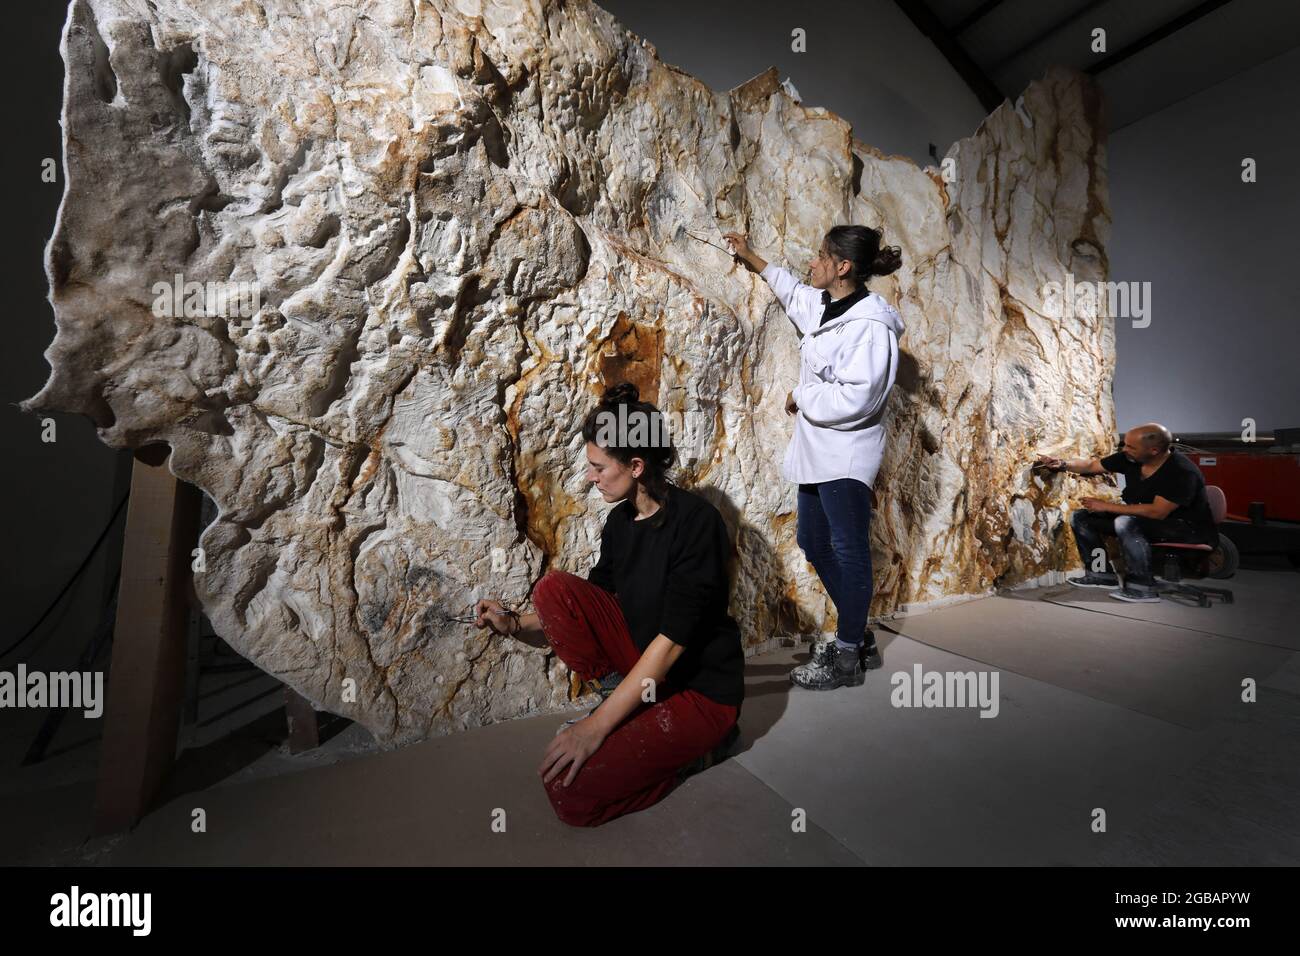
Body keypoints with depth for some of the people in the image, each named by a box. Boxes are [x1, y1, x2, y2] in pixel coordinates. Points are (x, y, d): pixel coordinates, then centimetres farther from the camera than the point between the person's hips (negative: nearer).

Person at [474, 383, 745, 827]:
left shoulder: (695, 520, -23)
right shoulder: (619, 522, 0)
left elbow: (671, 642, -25)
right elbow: (580, 617, 7)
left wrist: (597, 725, -22)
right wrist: (515, 624, -9)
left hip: (702, 688, -6)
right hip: (641, 662, 6)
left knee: (571, 792, -17)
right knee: (554, 586, -10)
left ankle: (696, 743, 3)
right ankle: (621, 695, 1)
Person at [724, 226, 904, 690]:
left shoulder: (870, 324, -17)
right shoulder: (821, 305, 10)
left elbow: (855, 399, -25)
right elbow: (791, 289, 32)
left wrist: (801, 396, -11)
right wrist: (750, 255, 41)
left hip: (847, 456, -10)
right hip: (817, 451, 10)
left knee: (848, 551, 1)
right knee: (813, 542, 16)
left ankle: (847, 657, 17)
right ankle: (857, 637, 31)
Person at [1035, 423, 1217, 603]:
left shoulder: (1183, 472, -26)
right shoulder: (1130, 458, -6)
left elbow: (1157, 512, -31)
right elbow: (1091, 465, 8)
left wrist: (1107, 506, -25)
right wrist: (1062, 463, -9)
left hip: (1187, 528, -8)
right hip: (1143, 519, 8)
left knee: (1126, 523, -37)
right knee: (1080, 517, -2)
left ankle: (1143, 588, -24)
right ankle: (1103, 574, 3)